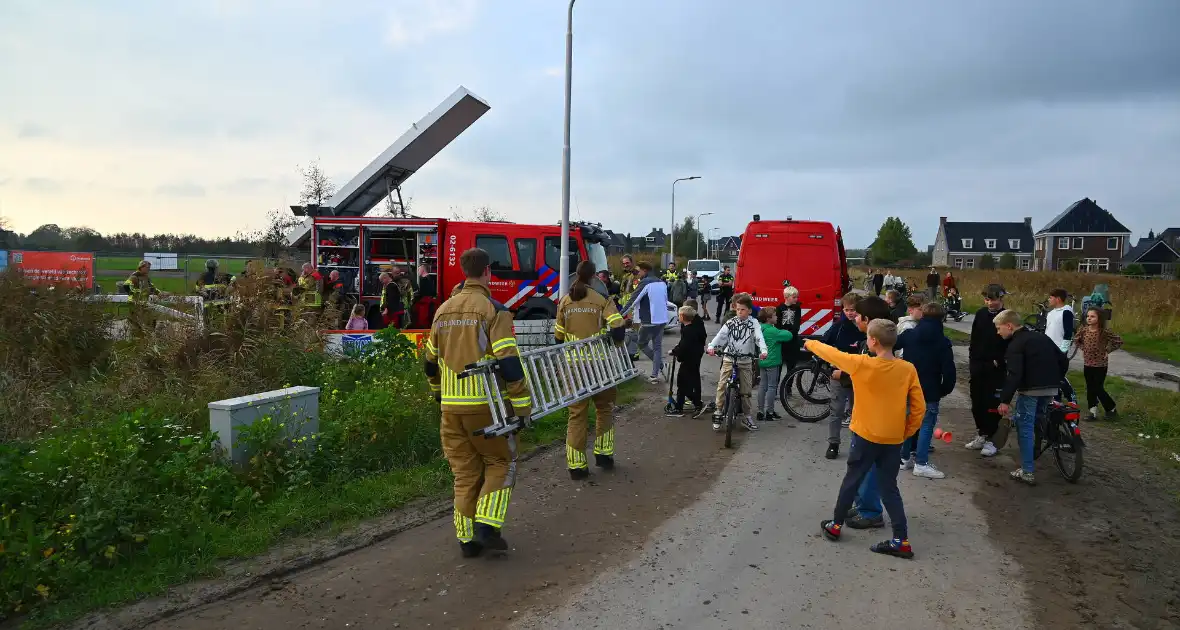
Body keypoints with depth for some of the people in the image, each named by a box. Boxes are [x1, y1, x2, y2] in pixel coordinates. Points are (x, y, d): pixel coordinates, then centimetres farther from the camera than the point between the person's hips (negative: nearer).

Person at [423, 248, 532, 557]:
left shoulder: (444, 310, 10)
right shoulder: (494, 310, -10)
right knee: (500, 463, 13)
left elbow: (430, 361, 18)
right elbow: (509, 362, -17)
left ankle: (467, 538, 18)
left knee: (465, 471, 14)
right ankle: (487, 526, 1)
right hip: (485, 403, -5)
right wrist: (522, 404, -11)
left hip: (452, 406, 5)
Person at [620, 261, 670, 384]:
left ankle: (660, 363, 4)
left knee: (642, 344, 13)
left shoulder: (645, 283, -11)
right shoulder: (662, 283, 12)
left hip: (648, 321, -7)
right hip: (662, 320, 7)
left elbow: (633, 300, -11)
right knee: (657, 346, 9)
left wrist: (622, 314, -5)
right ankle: (655, 375, 8)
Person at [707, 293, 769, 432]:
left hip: (745, 360, -1)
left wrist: (763, 350, -35)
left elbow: (759, 337, -16)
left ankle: (748, 418, 16)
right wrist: (711, 346, -27)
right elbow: (720, 335, -9)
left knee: (746, 390, 6)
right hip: (729, 358, 1)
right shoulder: (730, 323, 2)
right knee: (721, 385, -10)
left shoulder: (753, 324, -2)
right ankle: (718, 413, 1)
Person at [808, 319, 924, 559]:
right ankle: (901, 540, 9)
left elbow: (832, 353, -1)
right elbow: (919, 408, -4)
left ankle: (836, 525, 28)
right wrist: (906, 433, 8)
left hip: (866, 436, -3)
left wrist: (810, 343, 18)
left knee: (852, 480, 14)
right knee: (889, 487, 12)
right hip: (894, 439, 3)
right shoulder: (908, 369, -6)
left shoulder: (862, 364, -16)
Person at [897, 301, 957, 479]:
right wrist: (946, 389, 1)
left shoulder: (909, 334, -2)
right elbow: (948, 370, -13)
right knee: (926, 425, 2)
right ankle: (921, 464, 2)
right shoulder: (943, 342, -11)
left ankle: (905, 458, 22)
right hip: (929, 391, -4)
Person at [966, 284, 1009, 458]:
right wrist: (971, 358, 11)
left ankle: (990, 439, 7)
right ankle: (981, 434, 25)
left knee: (992, 404, -2)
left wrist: (998, 362, -13)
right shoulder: (981, 313, 6)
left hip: (995, 368, -5)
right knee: (977, 402, 12)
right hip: (977, 365, 6)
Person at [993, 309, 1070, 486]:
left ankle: (1027, 472, -1)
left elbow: (1014, 375, -19)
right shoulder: (1042, 337, 16)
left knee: (1024, 428, 0)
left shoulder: (1016, 344, -9)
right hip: (1050, 389, 8)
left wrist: (1005, 400, -19)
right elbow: (1063, 360, 19)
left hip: (1031, 390, -8)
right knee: (1036, 421, 25)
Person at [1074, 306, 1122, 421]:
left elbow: (1119, 341, -7)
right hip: (1087, 364, 5)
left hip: (1100, 365, -4)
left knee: (1098, 389, -1)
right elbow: (1076, 339, 17)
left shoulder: (1105, 332, -14)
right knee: (1090, 389, 8)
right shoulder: (1083, 330, -2)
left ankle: (1111, 409, 21)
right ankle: (1093, 412, 15)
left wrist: (1107, 350, -8)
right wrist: (1083, 348, 5)